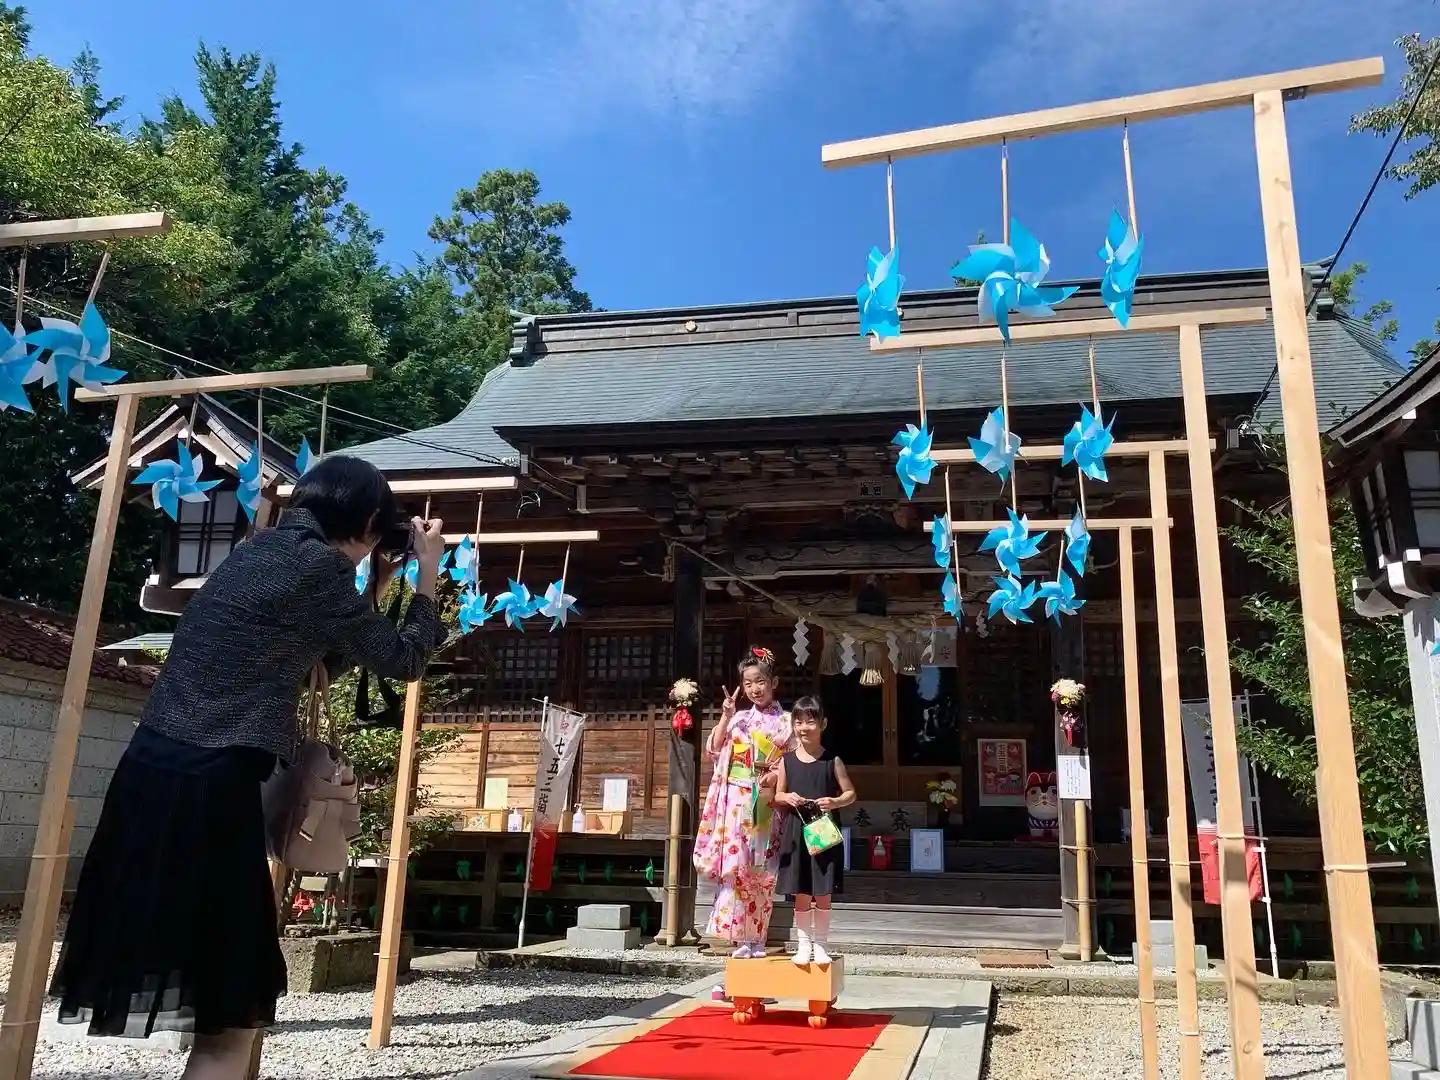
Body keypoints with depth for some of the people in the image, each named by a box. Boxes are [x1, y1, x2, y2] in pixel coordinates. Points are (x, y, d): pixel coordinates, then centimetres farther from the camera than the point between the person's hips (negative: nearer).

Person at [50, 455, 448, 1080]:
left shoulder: (258, 551, 17)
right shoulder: (319, 564, -9)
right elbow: (400, 661, 3)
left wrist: (380, 585, 29)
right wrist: (429, 574, 13)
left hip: (154, 771, 9)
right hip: (207, 787, -9)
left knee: (214, 1001, 20)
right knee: (231, 1016, 2)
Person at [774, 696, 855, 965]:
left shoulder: (832, 760, -2)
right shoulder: (787, 760, 3)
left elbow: (850, 793, 2)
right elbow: (777, 795, 11)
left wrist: (835, 802, -17)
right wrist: (787, 797, -11)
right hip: (797, 832, 1)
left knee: (823, 893, 5)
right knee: (801, 893, 7)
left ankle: (821, 945, 18)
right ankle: (803, 944, 18)